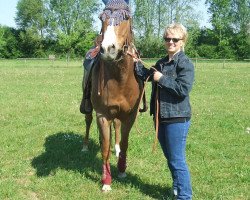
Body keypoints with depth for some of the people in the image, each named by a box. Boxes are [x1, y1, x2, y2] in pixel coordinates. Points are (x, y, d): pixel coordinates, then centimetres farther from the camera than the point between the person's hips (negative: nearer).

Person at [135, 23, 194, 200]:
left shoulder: (185, 63, -13)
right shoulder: (161, 63, 12)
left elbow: (184, 89, -25)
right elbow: (147, 75, 28)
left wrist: (162, 79, -20)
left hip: (177, 118, -9)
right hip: (161, 117, 9)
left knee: (177, 160, -4)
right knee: (170, 157, 21)